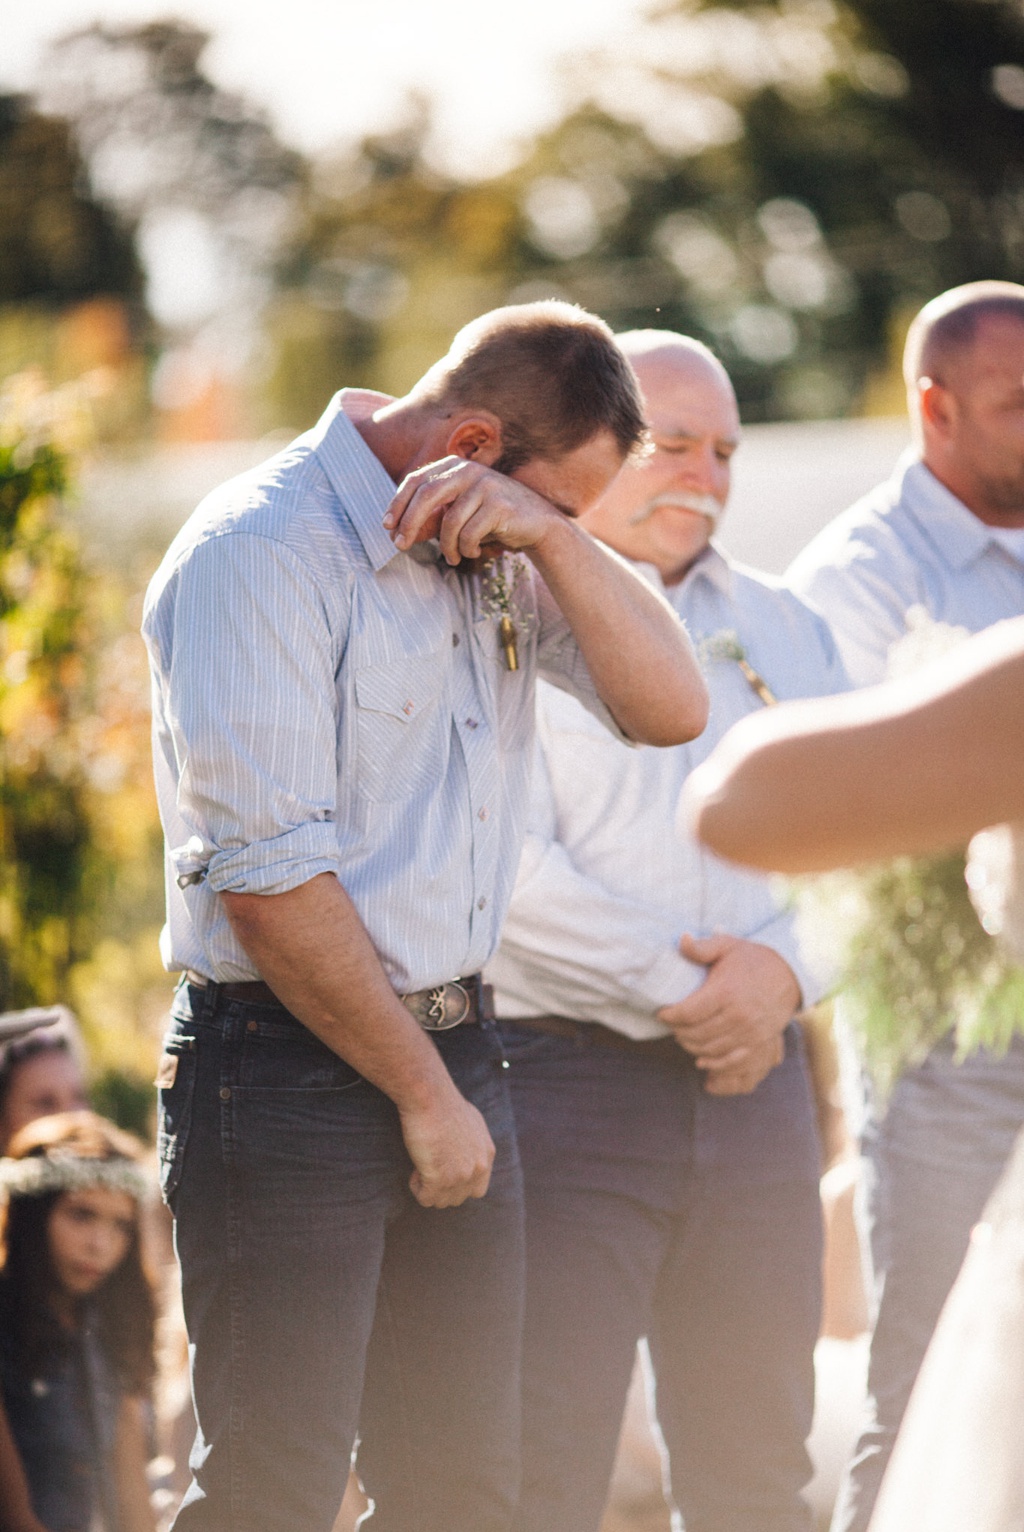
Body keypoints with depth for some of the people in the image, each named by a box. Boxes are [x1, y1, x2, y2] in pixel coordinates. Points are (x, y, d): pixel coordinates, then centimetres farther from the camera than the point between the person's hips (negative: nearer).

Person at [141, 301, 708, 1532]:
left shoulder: (493, 558, 12)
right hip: (287, 1071, -8)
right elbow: (270, 884, -17)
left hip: (455, 1048, 8)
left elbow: (671, 709, 5)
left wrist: (551, 536, -9)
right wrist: (426, 1096, -11)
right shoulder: (261, 553, -13)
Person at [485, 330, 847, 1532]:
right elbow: (504, 867, -11)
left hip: (753, 1084, 5)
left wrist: (779, 969, -10)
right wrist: (680, 993, -13)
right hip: (566, 1070, -5)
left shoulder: (781, 630, 17)